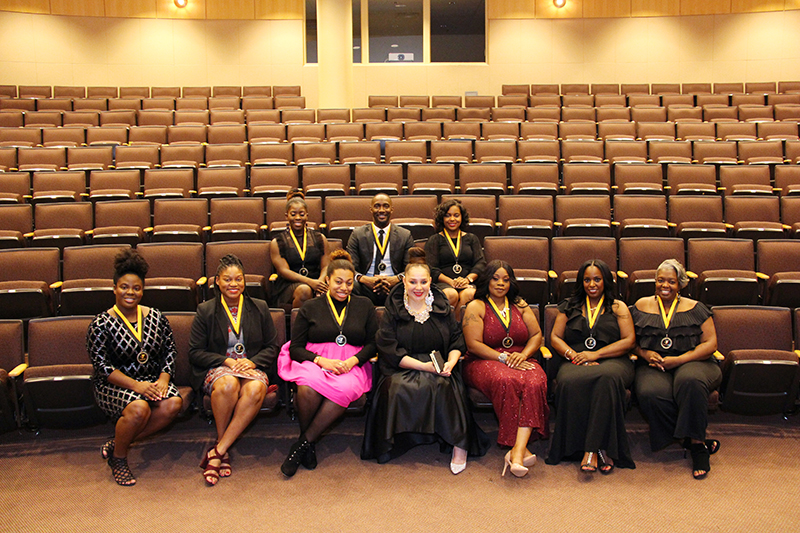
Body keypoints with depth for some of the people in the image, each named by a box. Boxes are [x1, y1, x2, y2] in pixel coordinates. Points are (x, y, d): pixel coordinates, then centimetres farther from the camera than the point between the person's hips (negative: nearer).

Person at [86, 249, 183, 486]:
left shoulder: (156, 318, 8)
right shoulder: (102, 323, -4)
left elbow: (170, 351, 8)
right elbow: (102, 366, -11)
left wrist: (163, 379, -11)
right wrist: (136, 385, -22)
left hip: (152, 380, 4)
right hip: (114, 385, -4)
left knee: (173, 403, -26)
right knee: (139, 408, -34)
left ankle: (116, 444, -8)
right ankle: (118, 457, -4)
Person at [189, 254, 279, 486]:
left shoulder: (259, 308, 12)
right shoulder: (206, 311, 8)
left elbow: (272, 347, 11)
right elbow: (195, 352, 4)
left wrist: (252, 362, -8)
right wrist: (226, 361, -10)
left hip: (252, 367, 1)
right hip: (217, 368, -1)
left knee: (255, 389, -35)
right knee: (228, 384, -37)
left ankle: (217, 451, -29)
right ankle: (224, 451, -19)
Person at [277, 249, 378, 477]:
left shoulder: (364, 305, 15)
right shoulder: (310, 307, 11)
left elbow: (373, 343, 11)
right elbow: (295, 347, 6)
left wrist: (352, 361, -8)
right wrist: (322, 361, -12)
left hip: (352, 365, 1)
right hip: (314, 362, 0)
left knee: (344, 390, -36)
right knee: (308, 388, -36)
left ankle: (303, 442, -20)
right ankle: (309, 446, -11)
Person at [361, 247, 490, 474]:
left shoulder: (442, 307, 13)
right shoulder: (393, 310, 5)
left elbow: (457, 341, 12)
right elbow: (389, 350, -4)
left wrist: (450, 364, -10)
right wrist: (424, 365, -14)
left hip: (439, 371, 1)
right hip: (402, 370, -1)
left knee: (442, 385, -32)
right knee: (399, 388, -34)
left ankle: (460, 444, -22)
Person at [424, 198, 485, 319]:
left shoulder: (472, 238, 22)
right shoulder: (435, 240, 14)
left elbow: (481, 263, 11)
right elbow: (431, 268, 3)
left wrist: (468, 279, -10)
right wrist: (451, 281, -14)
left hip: (468, 283, 2)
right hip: (442, 283, -2)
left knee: (469, 294, -34)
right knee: (451, 294, -36)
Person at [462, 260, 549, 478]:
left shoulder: (520, 305, 20)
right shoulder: (476, 307, 5)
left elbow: (537, 335, 14)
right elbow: (474, 345, -5)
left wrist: (523, 354, -7)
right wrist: (503, 358, -14)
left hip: (520, 360, 3)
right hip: (484, 362, -3)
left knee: (535, 382, -33)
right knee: (506, 381, -38)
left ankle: (517, 450, -42)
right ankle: (520, 450, -32)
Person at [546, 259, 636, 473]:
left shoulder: (618, 307, 16)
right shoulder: (570, 306, 22)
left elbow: (629, 341, 5)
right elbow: (555, 337, 15)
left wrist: (596, 354, -8)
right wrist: (574, 355, -6)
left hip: (612, 360, -1)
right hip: (575, 362, 1)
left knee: (608, 378, -40)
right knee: (569, 382, -36)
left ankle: (591, 449, -35)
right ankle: (599, 449, -29)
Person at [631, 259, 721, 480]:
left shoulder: (695, 308, 11)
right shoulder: (641, 306, 15)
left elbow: (710, 344, 4)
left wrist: (678, 360, -10)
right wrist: (645, 353, -7)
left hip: (692, 362, -1)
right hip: (653, 365, 1)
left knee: (690, 381, -38)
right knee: (650, 393, -33)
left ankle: (696, 441, -22)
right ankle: (697, 442, -18)